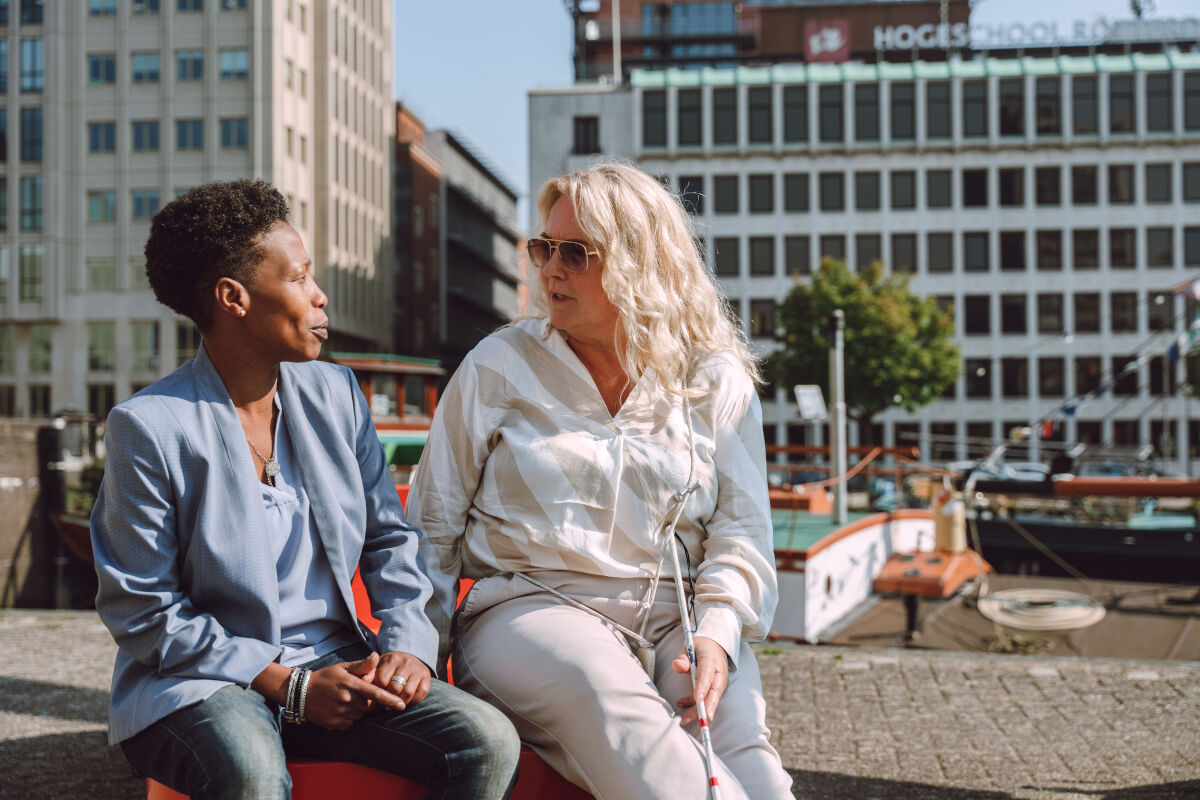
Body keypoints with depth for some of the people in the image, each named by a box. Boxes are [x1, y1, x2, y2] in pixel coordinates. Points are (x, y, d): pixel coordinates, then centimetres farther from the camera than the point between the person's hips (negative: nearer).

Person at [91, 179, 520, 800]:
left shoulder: (336, 394, 8)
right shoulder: (148, 428, -8)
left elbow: (391, 538, 13)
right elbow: (143, 612, -9)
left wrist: (407, 644, -6)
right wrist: (288, 686, -16)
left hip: (335, 666, 5)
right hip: (199, 682, -5)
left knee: (488, 742, -18)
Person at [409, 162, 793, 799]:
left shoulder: (717, 381, 10)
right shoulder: (497, 367, 9)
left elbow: (741, 530, 6)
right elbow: (433, 522, 11)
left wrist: (716, 634, -13)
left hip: (674, 615, 1)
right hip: (530, 607, -1)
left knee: (735, 736, -31)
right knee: (604, 695, -36)